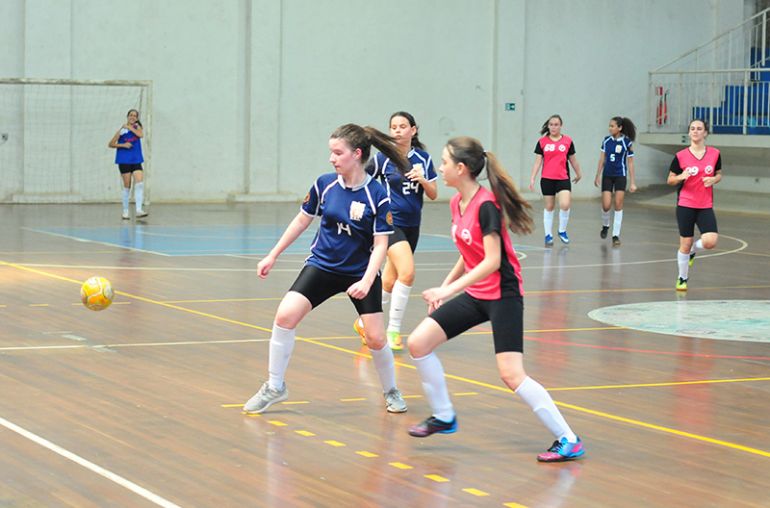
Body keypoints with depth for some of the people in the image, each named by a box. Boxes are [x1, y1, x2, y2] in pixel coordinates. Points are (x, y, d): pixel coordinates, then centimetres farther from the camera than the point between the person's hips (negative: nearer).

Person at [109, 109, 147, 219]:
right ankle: (125, 212, 11)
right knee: (127, 187, 0)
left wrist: (130, 127, -14)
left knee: (140, 184, -13)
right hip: (124, 161, -3)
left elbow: (141, 135, -15)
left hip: (136, 161, 3)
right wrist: (123, 145, -14)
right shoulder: (122, 129, -1)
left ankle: (139, 210, -16)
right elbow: (111, 144, -2)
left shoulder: (137, 127, 7)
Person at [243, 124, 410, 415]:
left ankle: (391, 391, 25)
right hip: (322, 266, 2)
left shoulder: (377, 196, -16)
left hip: (360, 274, -2)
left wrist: (366, 281, -29)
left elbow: (380, 244, -15)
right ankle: (274, 387, -2)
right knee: (285, 315, -17)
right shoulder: (325, 184, -7)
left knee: (376, 338, -5)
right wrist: (273, 256, 10)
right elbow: (302, 220, 8)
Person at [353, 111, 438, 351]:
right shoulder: (383, 159, -6)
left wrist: (422, 180, -13)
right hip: (390, 222, -5)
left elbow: (433, 195, 6)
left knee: (390, 282, 11)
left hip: (412, 226, 5)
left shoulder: (423, 158, 4)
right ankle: (393, 330, -13)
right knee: (407, 272, -23)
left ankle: (364, 322, 31)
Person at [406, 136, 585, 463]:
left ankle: (568, 441, -7)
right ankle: (443, 417, 18)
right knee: (418, 343, 1)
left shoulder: (486, 206, -20)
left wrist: (449, 290, -26)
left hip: (503, 295, -9)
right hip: (475, 295, 9)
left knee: (512, 375, -15)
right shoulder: (457, 203, 6)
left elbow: (492, 261, -25)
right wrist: (445, 286, 12)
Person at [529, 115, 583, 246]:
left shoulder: (568, 141, 2)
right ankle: (548, 235, 17)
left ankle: (562, 231, 6)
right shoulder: (542, 142, 1)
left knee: (565, 205, -16)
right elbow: (537, 161, 2)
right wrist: (532, 179, -4)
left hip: (563, 179, 0)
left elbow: (572, 160, 14)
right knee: (549, 207, 7)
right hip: (547, 179, 0)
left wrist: (579, 174, 24)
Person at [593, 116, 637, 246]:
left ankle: (616, 235, 2)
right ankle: (605, 225, 26)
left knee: (618, 205, -4)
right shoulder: (606, 141, 2)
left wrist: (633, 182, -5)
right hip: (607, 176, 2)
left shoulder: (627, 142, -7)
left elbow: (630, 163, -4)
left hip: (620, 176, -2)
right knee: (606, 205, -4)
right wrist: (597, 176, 11)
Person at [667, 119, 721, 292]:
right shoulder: (680, 156, -5)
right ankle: (682, 278, 22)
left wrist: (714, 179, -8)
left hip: (706, 206, 2)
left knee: (710, 241, -16)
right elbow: (670, 180, 4)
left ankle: (693, 251, 19)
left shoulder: (714, 154, 1)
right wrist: (681, 177, -18)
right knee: (685, 244, 1)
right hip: (685, 205, -2)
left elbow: (719, 174, 15)